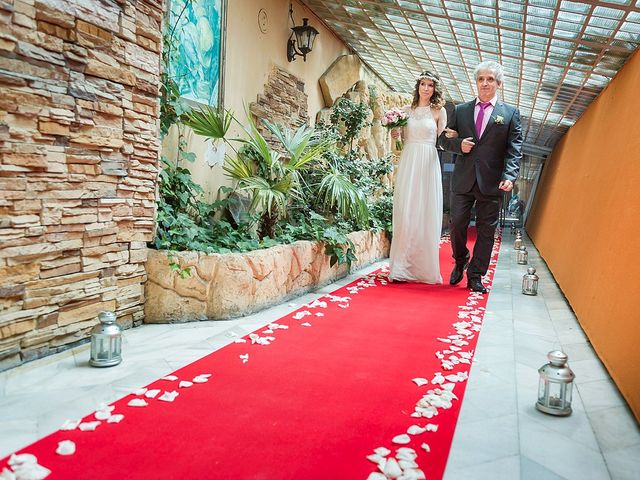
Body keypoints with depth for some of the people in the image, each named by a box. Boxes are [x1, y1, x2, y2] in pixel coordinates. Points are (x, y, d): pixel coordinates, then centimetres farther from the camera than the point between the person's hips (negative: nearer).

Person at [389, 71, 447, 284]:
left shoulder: (439, 111, 8)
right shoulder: (406, 110, 13)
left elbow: (442, 140, 8)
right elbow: (402, 137, 14)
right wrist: (395, 135, -4)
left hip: (428, 164, -1)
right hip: (408, 162, 1)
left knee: (426, 215, -1)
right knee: (405, 213, -4)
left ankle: (425, 268, 7)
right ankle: (402, 267, 2)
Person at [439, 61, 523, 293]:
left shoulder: (510, 113, 6)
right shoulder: (460, 110, 11)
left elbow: (515, 150, -1)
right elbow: (444, 138, 14)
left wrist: (509, 176, -16)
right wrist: (458, 144, -8)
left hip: (491, 183, -1)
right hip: (463, 179, 1)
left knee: (486, 231, 3)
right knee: (457, 224, 3)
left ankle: (475, 276, 12)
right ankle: (460, 261, 29)